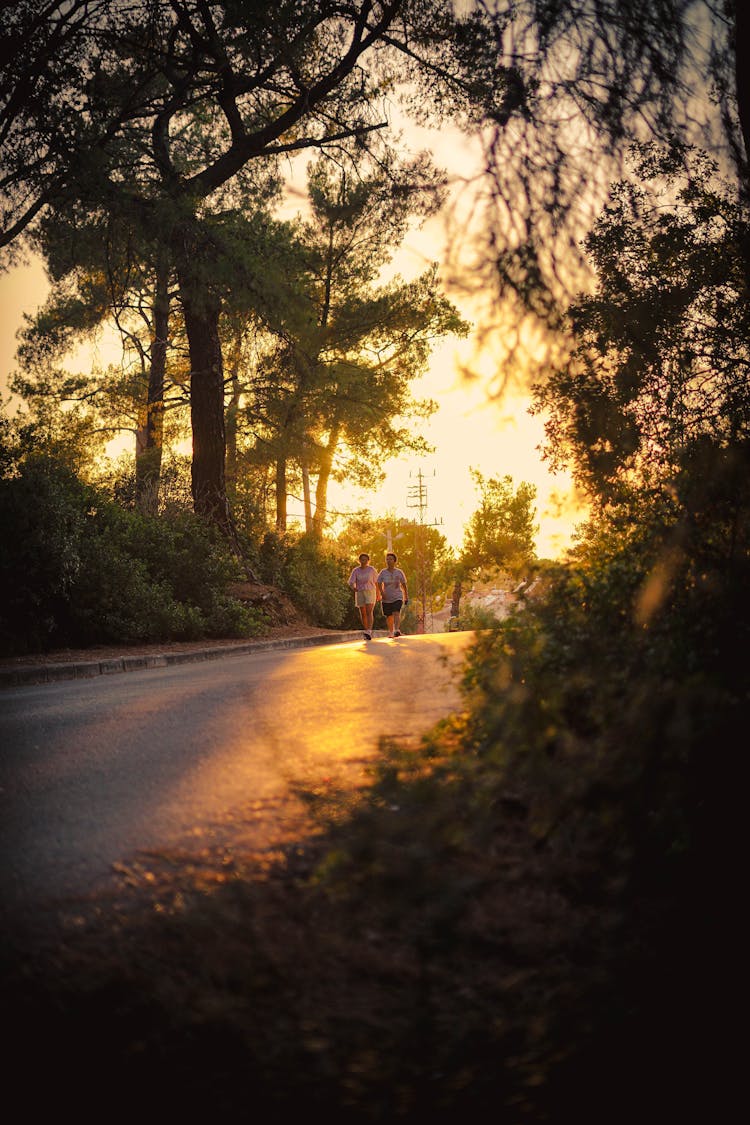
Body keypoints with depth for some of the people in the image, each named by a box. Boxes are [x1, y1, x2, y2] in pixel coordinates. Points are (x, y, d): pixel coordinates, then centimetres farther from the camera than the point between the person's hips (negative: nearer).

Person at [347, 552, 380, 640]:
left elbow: (376, 582, 7)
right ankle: (366, 632, 20)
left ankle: (369, 632, -29)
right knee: (363, 614, 7)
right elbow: (351, 582, -5)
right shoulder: (356, 571, 0)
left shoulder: (372, 569, -1)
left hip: (370, 592, -3)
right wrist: (353, 587, -27)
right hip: (360, 593, 3)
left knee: (369, 612, -17)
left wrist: (378, 594, 11)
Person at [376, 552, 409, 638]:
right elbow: (379, 584, -4)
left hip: (397, 597, -2)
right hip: (386, 599, 2)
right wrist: (381, 592, -24)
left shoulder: (399, 572, -1)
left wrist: (406, 598, 6)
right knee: (389, 617, 9)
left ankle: (397, 630, -36)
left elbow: (404, 586, 5)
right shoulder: (383, 573, 0)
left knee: (396, 613, -23)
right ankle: (390, 632, 30)